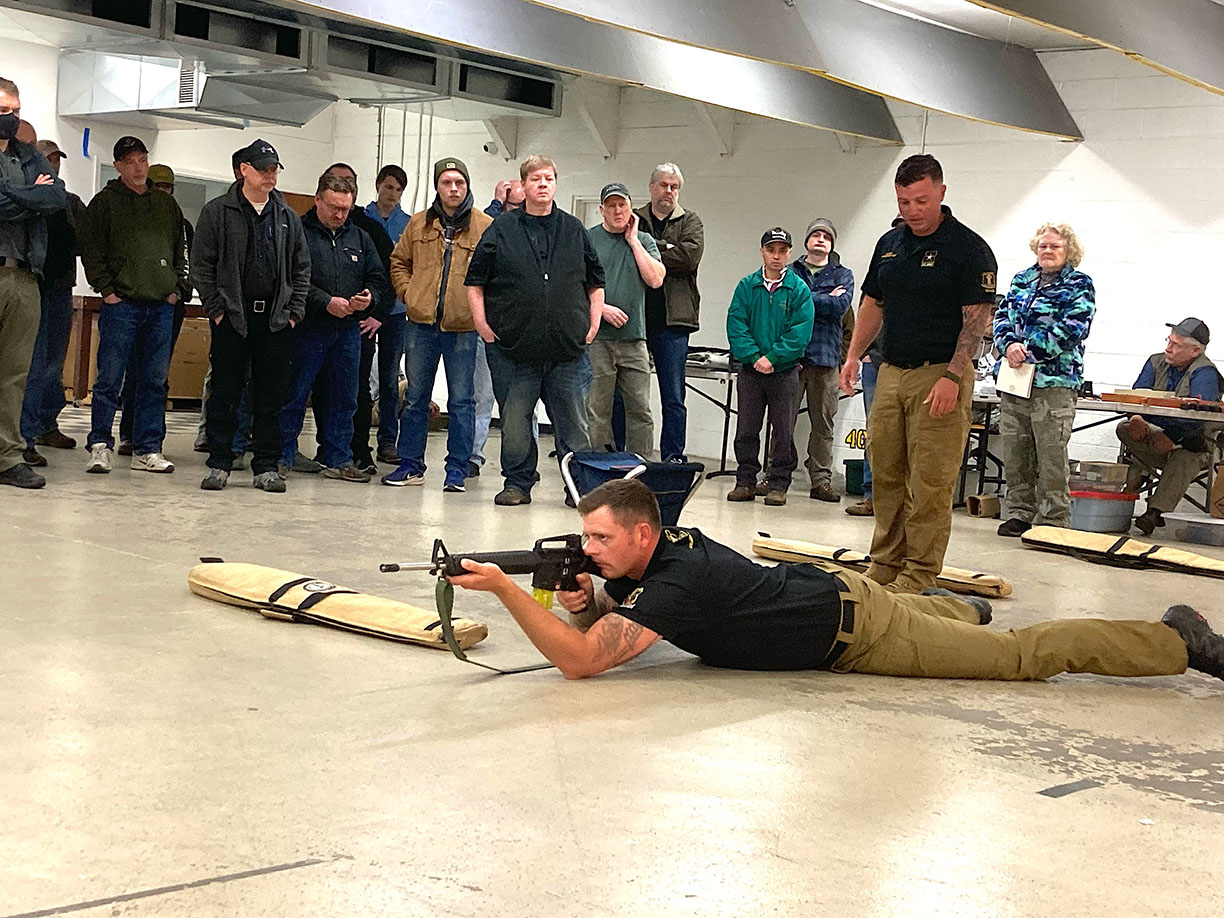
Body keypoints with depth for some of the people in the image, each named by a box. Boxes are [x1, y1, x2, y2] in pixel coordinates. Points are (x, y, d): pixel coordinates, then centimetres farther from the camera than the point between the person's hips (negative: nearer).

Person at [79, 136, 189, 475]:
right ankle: (100, 446, 4)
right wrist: (106, 290, -9)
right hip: (121, 304, -4)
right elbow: (91, 250, -1)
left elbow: (181, 251, 21)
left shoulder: (167, 204, 17)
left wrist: (178, 288, 8)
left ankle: (148, 450, 10)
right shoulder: (105, 202, 4)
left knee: (155, 381, 5)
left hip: (162, 306, 4)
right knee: (110, 379, -4)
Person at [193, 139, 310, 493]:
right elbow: (201, 265, 0)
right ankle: (219, 464, 8)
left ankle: (266, 467, 11)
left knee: (272, 398, 4)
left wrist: (294, 311, 5)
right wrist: (216, 308, -7)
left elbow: (302, 268, 15)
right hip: (231, 318, -3)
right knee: (225, 395, 1)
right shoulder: (217, 212, 2)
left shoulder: (288, 217, 12)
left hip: (276, 319, 3)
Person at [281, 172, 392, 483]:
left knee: (345, 398, 9)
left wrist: (370, 299, -7)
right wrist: (325, 302, -18)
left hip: (348, 330, 5)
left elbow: (379, 280, 15)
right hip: (307, 328, -5)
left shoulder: (360, 239, 15)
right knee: (294, 394, -1)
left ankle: (338, 459, 17)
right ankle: (282, 456, 8)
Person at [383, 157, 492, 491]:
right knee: (415, 397, 9)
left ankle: (457, 471, 8)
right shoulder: (418, 224, 9)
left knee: (461, 401, 2)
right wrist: (407, 292, 6)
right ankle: (411, 465, 18)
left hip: (463, 327, -3)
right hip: (422, 325, 3)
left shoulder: (486, 226, 0)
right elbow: (399, 261, 20)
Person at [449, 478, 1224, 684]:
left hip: (855, 628, -7)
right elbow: (597, 623, 8)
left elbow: (580, 660, -37)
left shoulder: (674, 585, -31)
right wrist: (582, 601, -15)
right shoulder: (655, 546, -6)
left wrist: (504, 586, -40)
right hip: (830, 590, 7)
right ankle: (960, 607, 68)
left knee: (1024, 654, 4)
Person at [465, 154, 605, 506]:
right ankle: (518, 483, 15)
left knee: (573, 421, 3)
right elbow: (475, 282, 7)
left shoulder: (575, 231, 12)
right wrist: (482, 324, -2)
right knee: (514, 421, 3)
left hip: (568, 346, 1)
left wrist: (593, 324, 9)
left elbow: (595, 282, 19)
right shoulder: (501, 230, 5)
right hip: (513, 345, -1)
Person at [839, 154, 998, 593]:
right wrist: (853, 356, 9)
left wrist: (952, 377, -21)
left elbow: (977, 319, -12)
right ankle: (884, 567, 21)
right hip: (892, 372, 7)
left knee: (929, 484, -5)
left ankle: (919, 576, 1)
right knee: (885, 476, 11)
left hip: (941, 377, -7)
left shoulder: (969, 249, -8)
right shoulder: (889, 244, 13)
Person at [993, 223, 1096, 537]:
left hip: (1054, 383, -5)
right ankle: (1019, 514, 18)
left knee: (1051, 456, -5)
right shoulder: (1022, 280, 18)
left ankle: (1053, 520, 1)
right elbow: (1002, 316, 11)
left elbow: (1072, 329, -11)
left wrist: (1030, 351, -16)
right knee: (1014, 452, 8)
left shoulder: (1079, 285, 1)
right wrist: (1009, 345, -10)